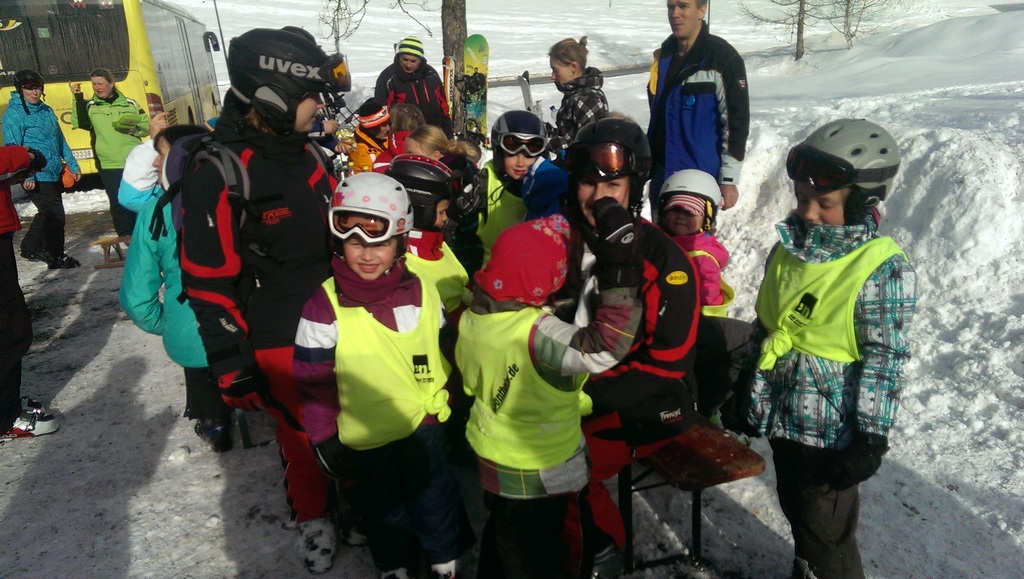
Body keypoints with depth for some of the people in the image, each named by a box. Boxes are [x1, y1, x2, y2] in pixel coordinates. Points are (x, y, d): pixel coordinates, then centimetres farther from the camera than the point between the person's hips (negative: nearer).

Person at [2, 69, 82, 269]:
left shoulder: (46, 110, 13)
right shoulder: (13, 114, -9)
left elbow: (60, 140, 17)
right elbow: (13, 148, -15)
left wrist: (72, 165, 14)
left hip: (54, 174, 8)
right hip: (36, 178, -8)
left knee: (47, 214, 18)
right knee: (56, 214, -5)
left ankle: (30, 248, 35)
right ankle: (56, 257, 10)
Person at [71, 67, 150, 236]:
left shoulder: (130, 104, 8)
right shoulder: (89, 106, 5)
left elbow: (147, 126, 10)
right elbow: (80, 123, -12)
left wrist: (136, 129, -11)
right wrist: (78, 98, -17)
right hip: (109, 165, -1)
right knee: (119, 204, -2)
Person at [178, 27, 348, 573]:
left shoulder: (306, 151, 4)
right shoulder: (215, 175, -19)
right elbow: (209, 284, -17)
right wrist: (233, 369, -13)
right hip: (281, 340, -6)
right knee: (301, 431, 11)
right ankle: (311, 516, 37)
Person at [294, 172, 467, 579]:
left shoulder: (421, 292, -8)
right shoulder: (325, 306, -16)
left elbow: (443, 351, 6)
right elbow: (313, 382, -10)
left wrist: (445, 403, 7)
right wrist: (325, 439, -7)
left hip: (423, 425, 2)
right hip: (366, 436, -1)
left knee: (434, 499, 19)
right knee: (382, 508, 20)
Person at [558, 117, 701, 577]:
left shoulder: (666, 262, -17)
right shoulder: (568, 241, -1)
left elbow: (666, 362, -17)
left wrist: (590, 396, -22)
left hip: (649, 404, -6)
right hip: (578, 389, 6)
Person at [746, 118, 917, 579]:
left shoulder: (883, 269, -18)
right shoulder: (788, 250, 3)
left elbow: (885, 359, -17)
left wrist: (871, 436, -17)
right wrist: (750, 393, 14)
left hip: (833, 430, -7)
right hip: (782, 416, 7)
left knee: (825, 529, 8)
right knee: (795, 509, 25)